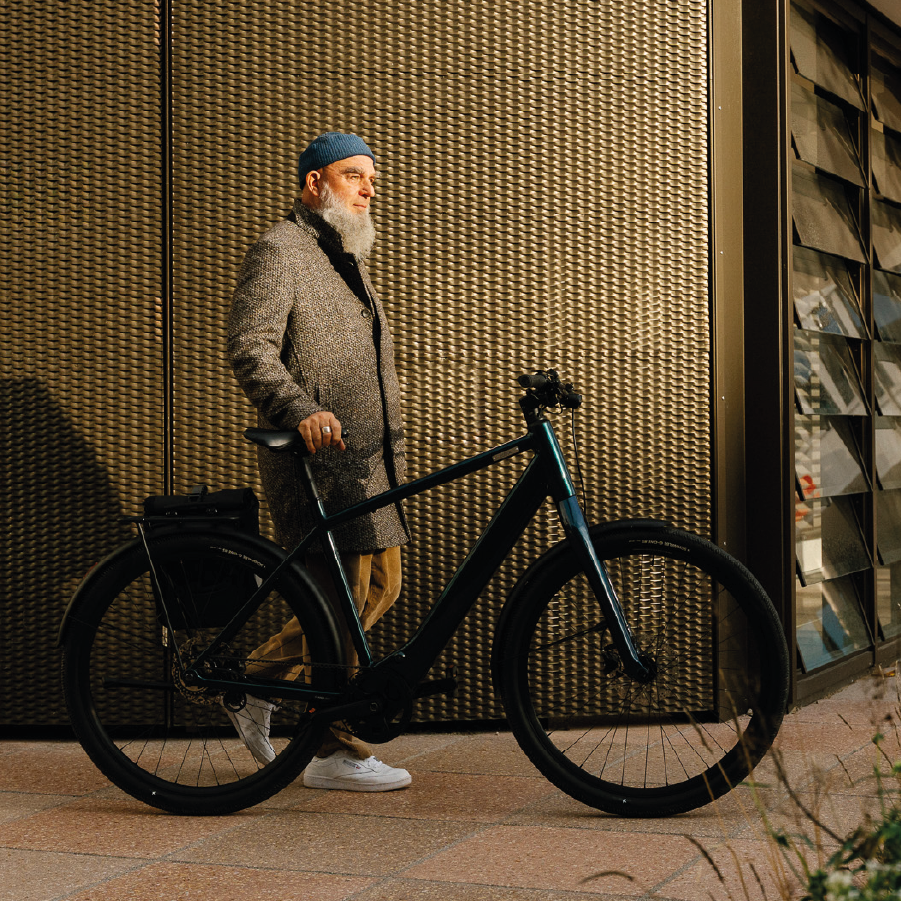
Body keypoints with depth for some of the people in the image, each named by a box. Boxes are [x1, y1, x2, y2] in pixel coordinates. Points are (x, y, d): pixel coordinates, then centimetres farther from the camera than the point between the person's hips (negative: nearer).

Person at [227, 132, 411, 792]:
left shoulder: (347, 258, 24)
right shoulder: (280, 252, -6)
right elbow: (251, 349, -19)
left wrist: (391, 452, 28)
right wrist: (302, 410, -34)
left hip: (366, 458, 10)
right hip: (316, 459, -9)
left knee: (381, 586, 10)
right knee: (340, 597, -8)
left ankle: (261, 681, 22)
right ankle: (337, 753, 2)